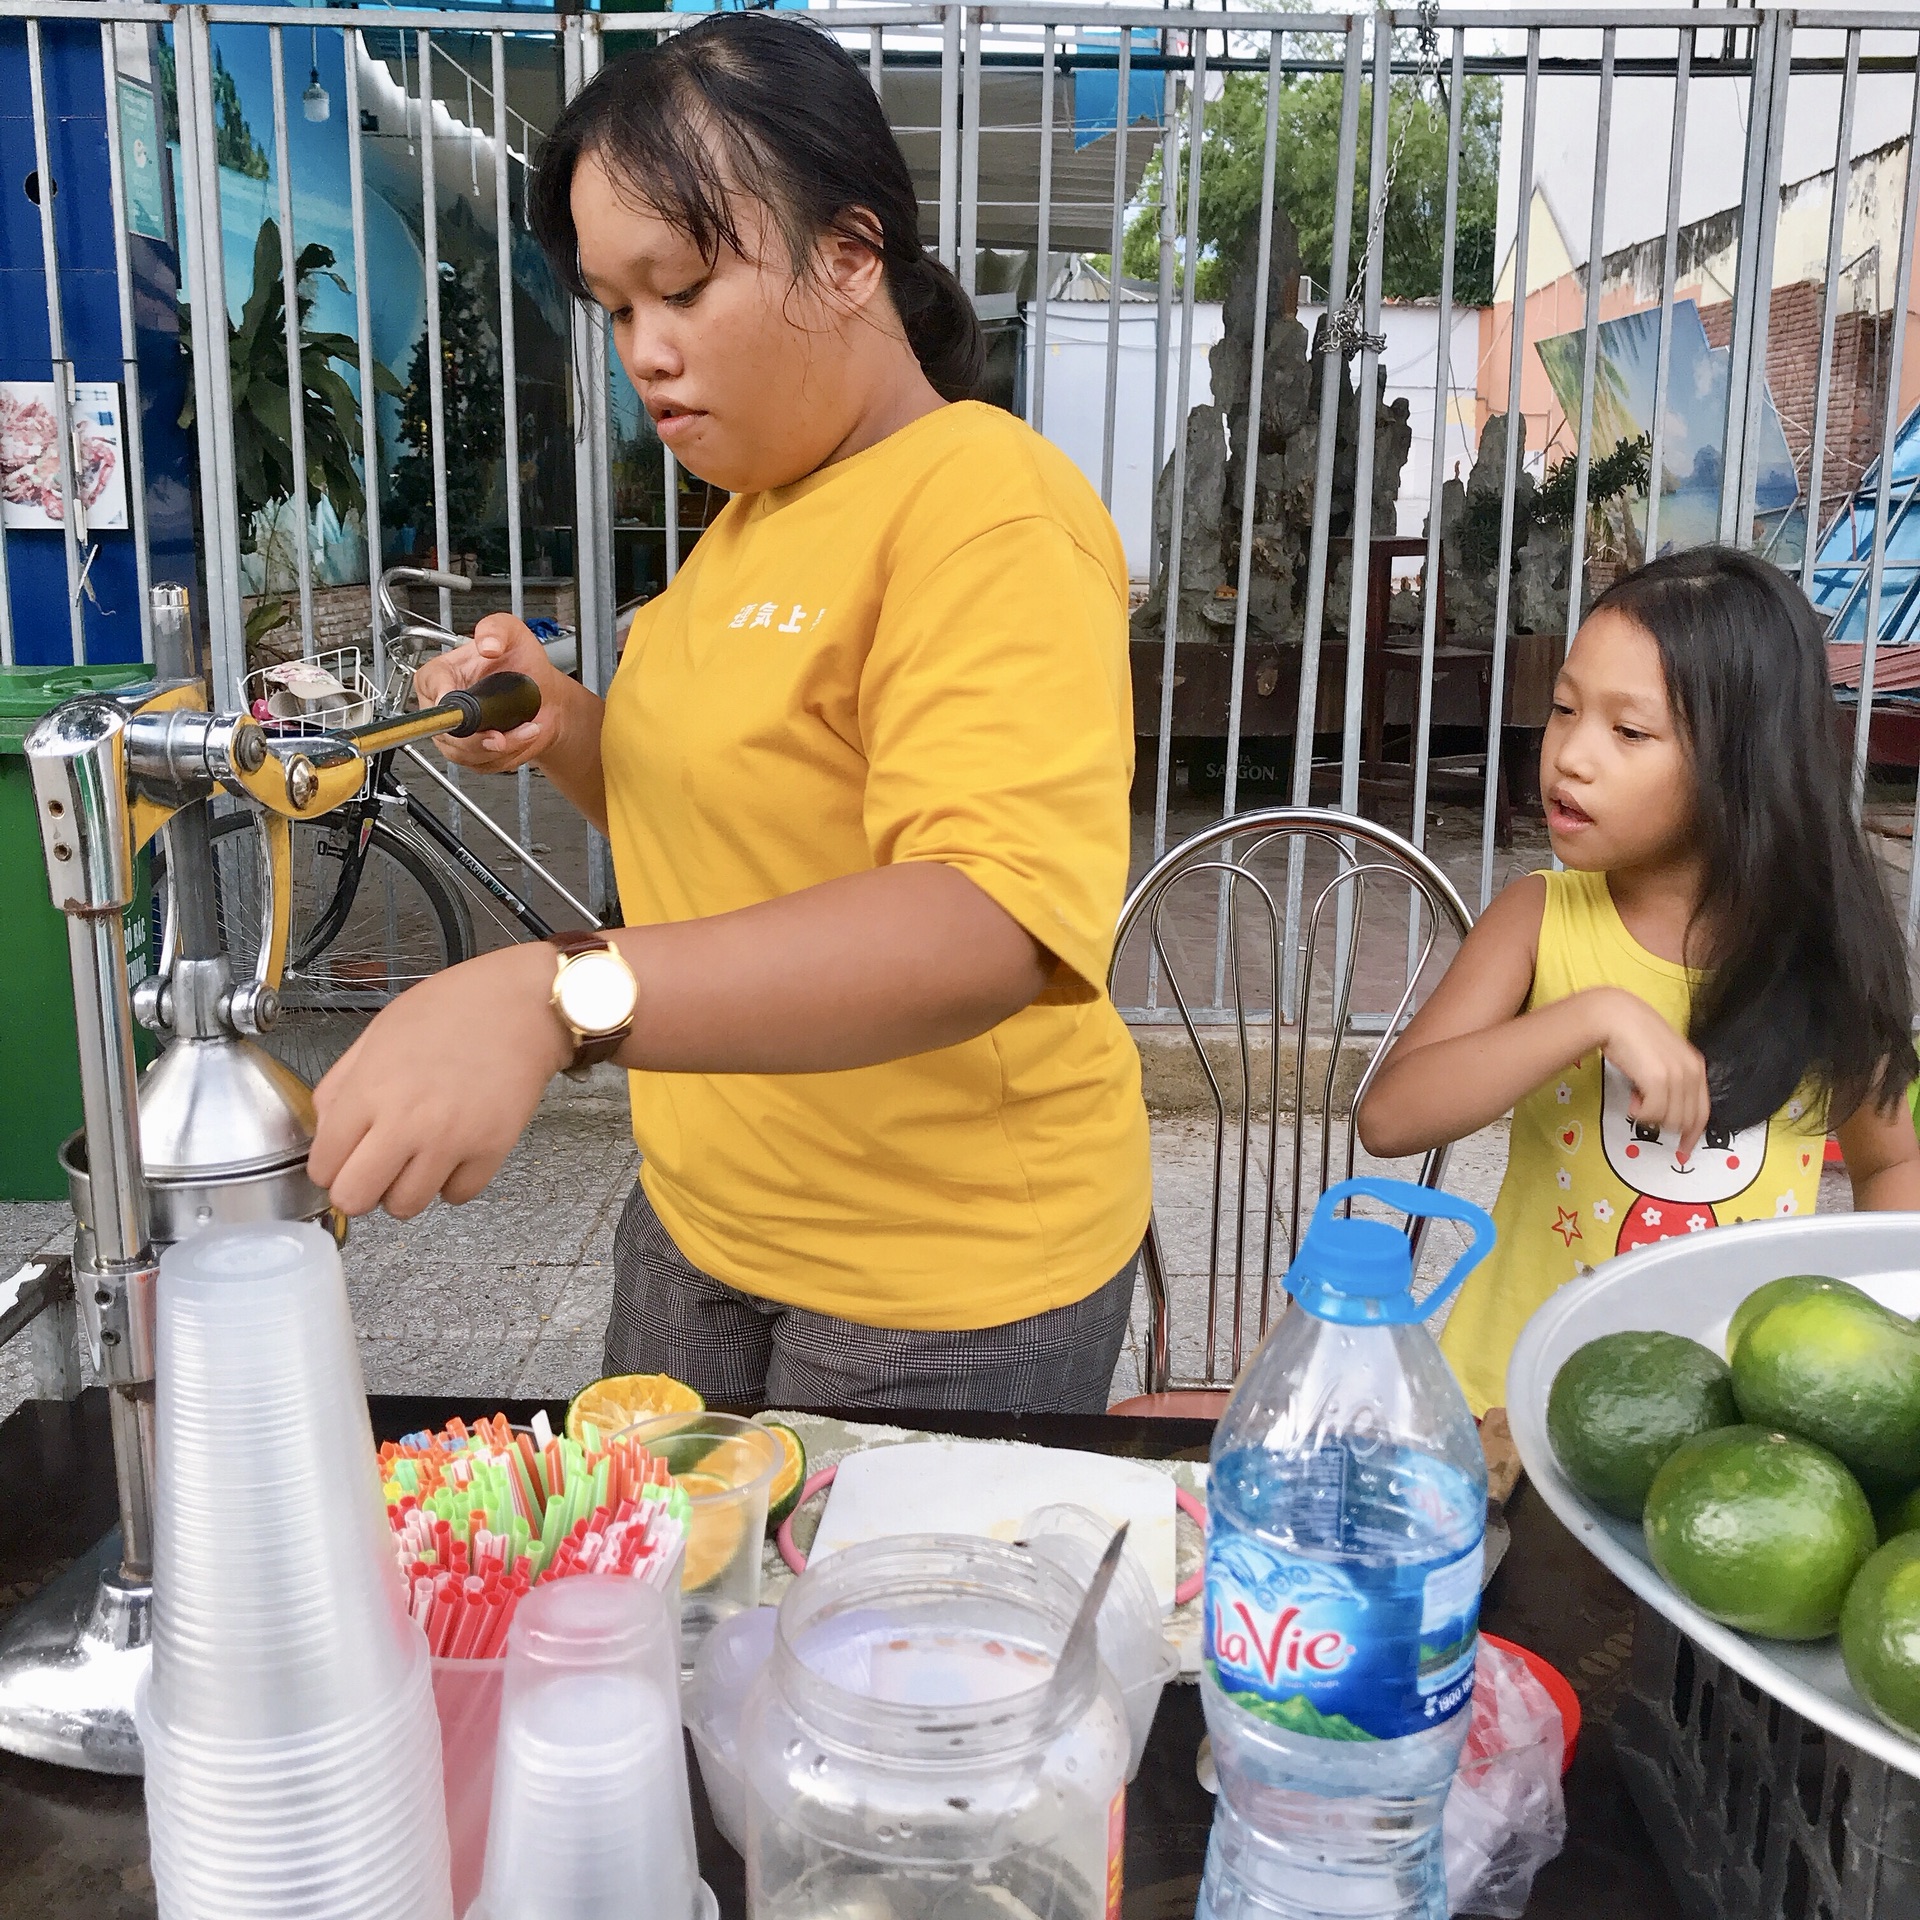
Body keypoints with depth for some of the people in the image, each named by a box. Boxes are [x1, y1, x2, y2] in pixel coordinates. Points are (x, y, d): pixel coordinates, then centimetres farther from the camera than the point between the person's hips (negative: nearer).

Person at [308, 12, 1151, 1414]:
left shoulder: (988, 513, -21)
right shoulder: (760, 506, 8)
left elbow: (991, 926, -36)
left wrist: (555, 999, -45)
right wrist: (570, 732, -2)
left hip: (938, 1285, -8)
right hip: (707, 1214, 8)